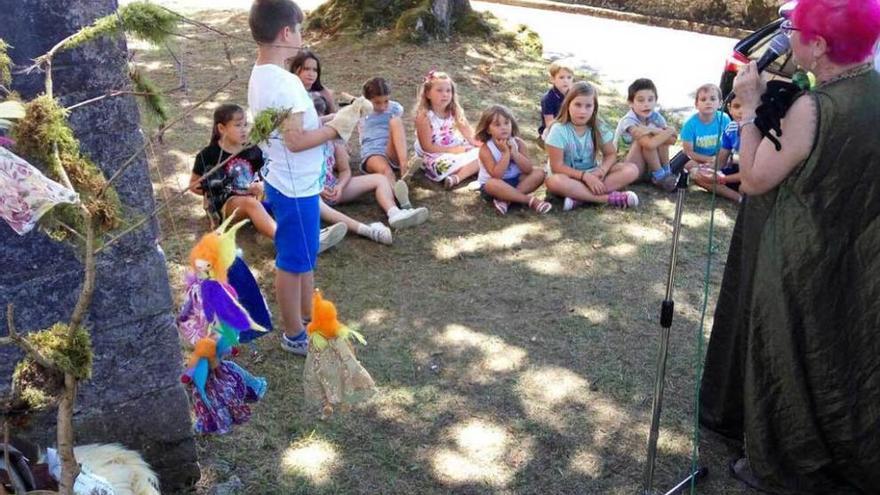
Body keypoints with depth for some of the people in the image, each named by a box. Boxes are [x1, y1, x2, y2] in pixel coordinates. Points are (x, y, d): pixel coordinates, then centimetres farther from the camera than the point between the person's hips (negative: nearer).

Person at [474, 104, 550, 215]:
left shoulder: (518, 143, -7)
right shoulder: (486, 149, -19)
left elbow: (528, 169, -15)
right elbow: (497, 175, -28)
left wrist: (514, 152, -26)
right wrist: (506, 153, -30)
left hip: (515, 180, 5)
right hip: (494, 186, -5)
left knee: (539, 173, -15)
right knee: (492, 183, -39)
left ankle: (507, 199, -25)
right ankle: (530, 200, -27)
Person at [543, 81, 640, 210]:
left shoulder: (599, 128, -4)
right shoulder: (558, 130, -17)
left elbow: (611, 154, 3)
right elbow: (557, 166, -19)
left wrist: (601, 170, -20)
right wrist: (585, 176, -28)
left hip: (592, 174, 5)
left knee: (632, 170, -15)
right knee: (554, 181, -40)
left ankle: (580, 197, -28)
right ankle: (610, 197, -32)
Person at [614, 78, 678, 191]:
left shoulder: (655, 116, -4)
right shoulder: (628, 121, -25)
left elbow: (673, 139, -15)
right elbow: (650, 144, -38)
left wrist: (653, 130, -28)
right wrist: (669, 131, -24)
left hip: (650, 164, 6)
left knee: (661, 137, -16)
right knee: (646, 139, -28)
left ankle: (666, 172, -5)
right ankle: (659, 176, -15)